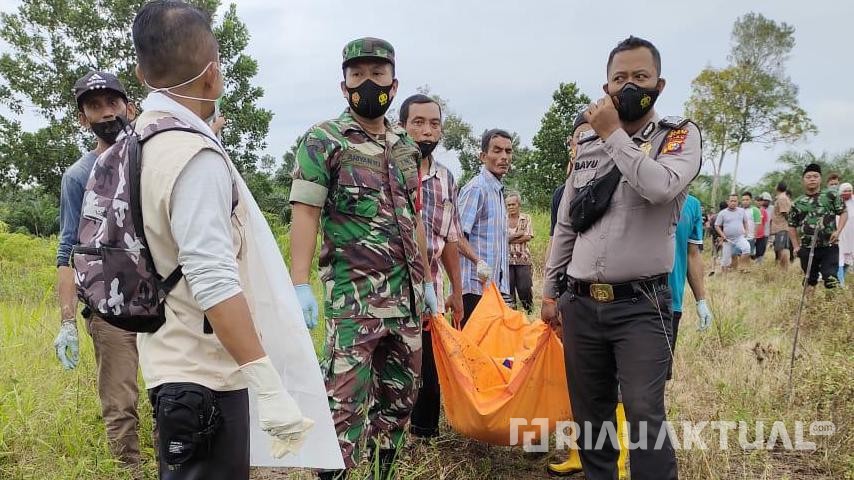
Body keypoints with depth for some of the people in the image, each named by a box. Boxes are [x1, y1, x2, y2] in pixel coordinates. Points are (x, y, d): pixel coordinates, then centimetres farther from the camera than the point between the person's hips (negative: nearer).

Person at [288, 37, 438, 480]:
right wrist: (300, 285, -19)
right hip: (353, 295, -6)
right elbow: (305, 212, -10)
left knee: (400, 395, 13)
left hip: (407, 295, 7)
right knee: (346, 401, -7)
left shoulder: (407, 146, 15)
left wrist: (426, 281, 18)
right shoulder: (323, 140, -3)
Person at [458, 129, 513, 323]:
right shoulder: (476, 188, -11)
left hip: (496, 285, 9)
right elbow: (457, 235, -19)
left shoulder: (498, 190, 19)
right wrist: (478, 262, -28)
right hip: (476, 286, -9)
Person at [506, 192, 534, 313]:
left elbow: (528, 237, -6)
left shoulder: (526, 218, 6)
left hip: (522, 258, -1)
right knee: (508, 286, 1)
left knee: (525, 287, -3)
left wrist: (509, 239, -9)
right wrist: (517, 235, -11)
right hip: (506, 258, 1)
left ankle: (529, 308, 15)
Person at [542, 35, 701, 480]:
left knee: (645, 414, -11)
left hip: (640, 305, -4)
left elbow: (660, 187, -23)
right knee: (589, 412, 12)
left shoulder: (679, 135, 0)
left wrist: (613, 134, -12)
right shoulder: (587, 149, 11)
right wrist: (550, 291, 13)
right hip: (580, 304, 4)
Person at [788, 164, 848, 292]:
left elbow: (844, 213, 5)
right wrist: (796, 246, 7)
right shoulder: (797, 203, 7)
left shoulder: (831, 196, 2)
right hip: (807, 249, 2)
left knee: (831, 281, -11)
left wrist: (838, 231, -11)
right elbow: (792, 226, 14)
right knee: (810, 281, 12)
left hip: (829, 247, -2)